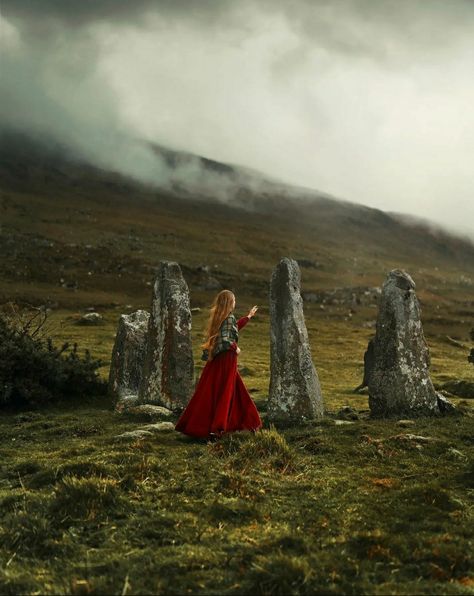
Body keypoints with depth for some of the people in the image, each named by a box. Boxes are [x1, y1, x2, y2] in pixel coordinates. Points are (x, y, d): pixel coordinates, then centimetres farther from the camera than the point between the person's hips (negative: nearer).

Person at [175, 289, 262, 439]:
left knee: (208, 392, 10)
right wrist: (236, 348, -7)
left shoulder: (218, 317, 12)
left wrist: (248, 316, 37)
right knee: (224, 393, -1)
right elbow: (226, 339, -24)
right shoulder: (229, 317, -14)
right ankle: (216, 428, 0)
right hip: (226, 359, -8)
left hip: (215, 359, 8)